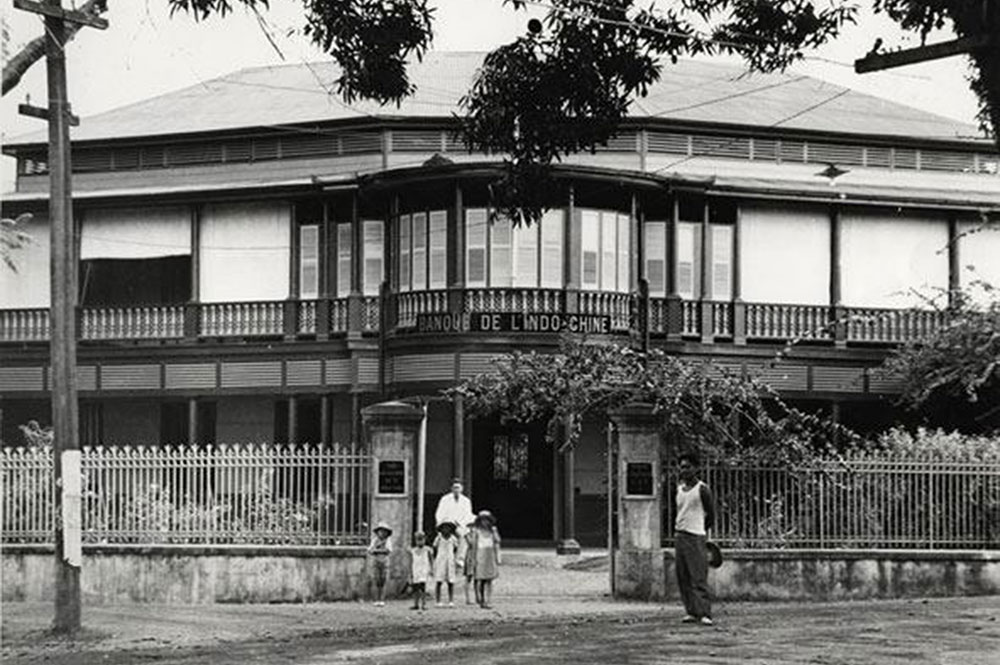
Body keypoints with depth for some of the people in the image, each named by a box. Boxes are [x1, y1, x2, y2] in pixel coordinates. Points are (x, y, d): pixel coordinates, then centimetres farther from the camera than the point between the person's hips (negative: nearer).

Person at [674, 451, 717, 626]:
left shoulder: (702, 490, -6)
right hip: (679, 536, 7)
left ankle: (705, 613, -14)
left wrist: (702, 530, 8)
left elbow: (711, 515, 0)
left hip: (696, 537, -7)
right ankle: (692, 612, 8)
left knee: (698, 576, -11)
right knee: (682, 577, 4)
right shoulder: (680, 489, 13)